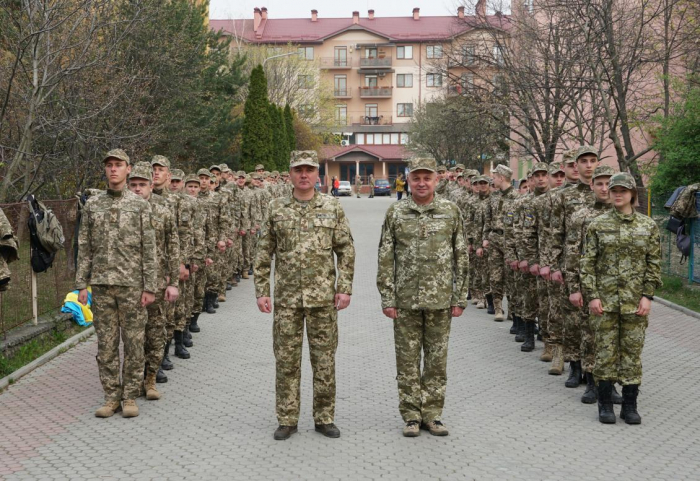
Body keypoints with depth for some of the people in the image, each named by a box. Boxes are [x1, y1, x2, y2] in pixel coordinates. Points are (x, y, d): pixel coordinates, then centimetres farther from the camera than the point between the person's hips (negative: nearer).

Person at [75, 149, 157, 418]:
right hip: (101, 285, 2)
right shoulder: (92, 205, 8)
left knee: (134, 342, 2)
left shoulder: (140, 205, 1)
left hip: (132, 285, -2)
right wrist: (81, 284, 3)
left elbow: (149, 250, -2)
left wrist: (150, 287, -7)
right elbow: (84, 247, 9)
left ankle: (130, 396, 13)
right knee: (106, 344, 6)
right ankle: (112, 396, 16)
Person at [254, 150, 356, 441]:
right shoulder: (276, 209, 5)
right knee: (286, 360, 6)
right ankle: (287, 420, 17)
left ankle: (325, 418, 19)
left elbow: (346, 251, 2)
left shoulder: (332, 208, 2)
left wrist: (345, 289, -5)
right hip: (286, 297, 1)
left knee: (324, 360, 6)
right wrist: (261, 291, 1)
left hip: (323, 297, -1)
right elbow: (264, 254, 6)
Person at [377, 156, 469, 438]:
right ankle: (411, 416, 17)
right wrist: (387, 299, -4)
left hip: (440, 300, 0)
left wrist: (460, 298, 0)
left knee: (437, 359, 7)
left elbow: (461, 257, 4)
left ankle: (432, 414, 19)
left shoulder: (451, 211, 2)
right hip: (405, 300, 0)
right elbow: (385, 259, 1)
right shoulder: (396, 213, 1)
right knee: (407, 360, 6)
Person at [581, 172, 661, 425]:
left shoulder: (648, 226, 3)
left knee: (632, 350, 5)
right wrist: (592, 295, -7)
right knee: (605, 350, 3)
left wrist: (648, 296, -5)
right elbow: (588, 263, 0)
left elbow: (653, 264, 3)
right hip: (605, 298, -1)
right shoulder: (598, 224, 1)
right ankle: (605, 404, 15)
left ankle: (630, 405, 16)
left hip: (635, 300, 1)